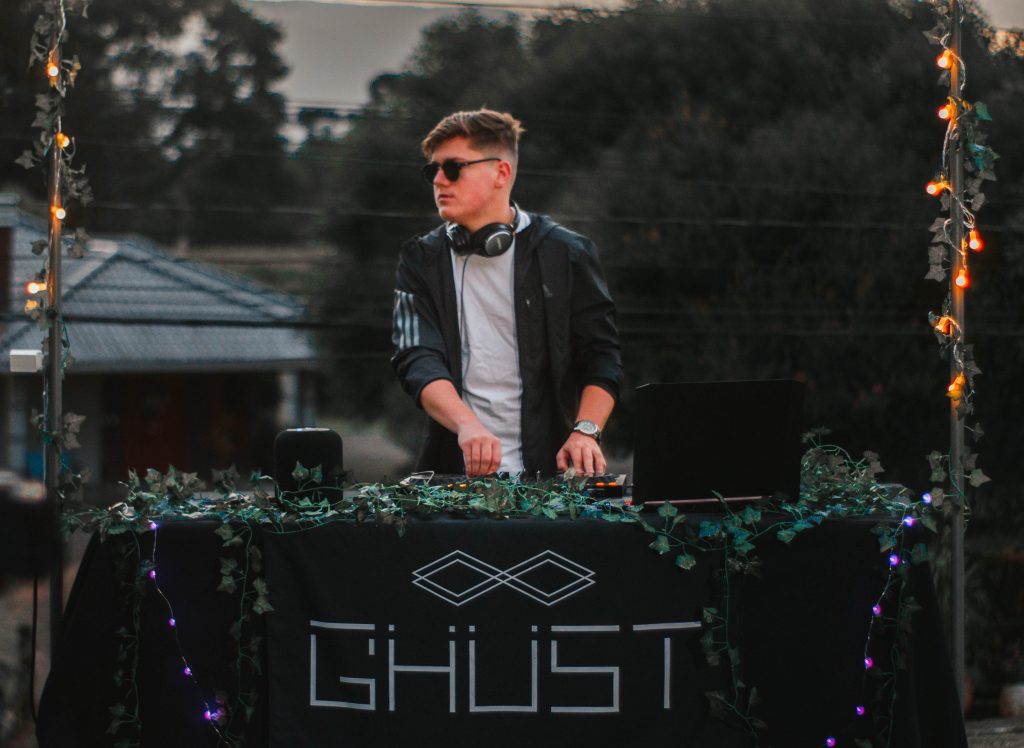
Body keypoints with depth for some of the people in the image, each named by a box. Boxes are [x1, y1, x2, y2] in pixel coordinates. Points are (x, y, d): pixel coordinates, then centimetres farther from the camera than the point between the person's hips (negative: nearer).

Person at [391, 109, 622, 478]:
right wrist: (467, 425, -23)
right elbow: (418, 360, -4)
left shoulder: (566, 254, 6)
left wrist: (585, 431, -12)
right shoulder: (422, 260, 9)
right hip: (454, 469, 1)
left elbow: (602, 357, 7)